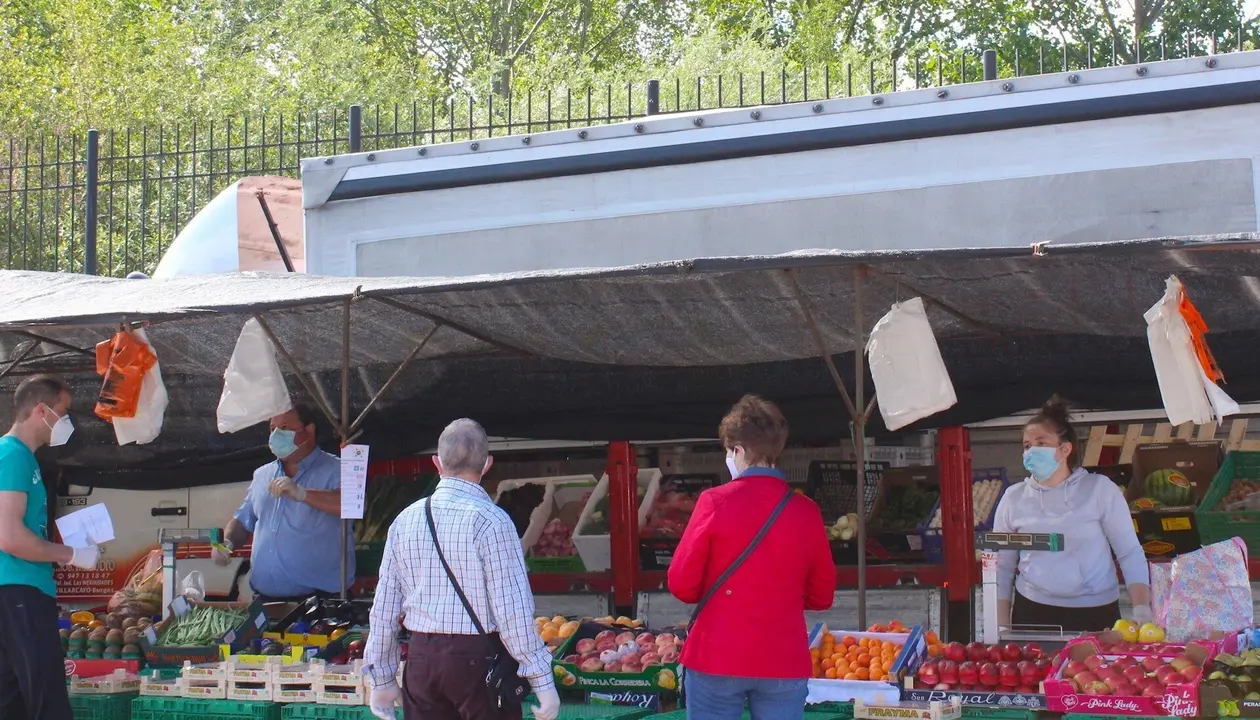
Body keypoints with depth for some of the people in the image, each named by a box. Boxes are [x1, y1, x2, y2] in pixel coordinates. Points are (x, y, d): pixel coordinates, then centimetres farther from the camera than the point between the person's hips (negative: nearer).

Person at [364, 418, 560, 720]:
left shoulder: (405, 520, 4)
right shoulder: (491, 521, -11)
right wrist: (543, 682, -8)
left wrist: (381, 678, 17)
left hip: (421, 658, 5)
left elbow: (384, 608, 8)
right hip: (478, 659, -4)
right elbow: (514, 611, -14)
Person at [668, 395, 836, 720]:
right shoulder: (806, 510, 0)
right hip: (784, 662, 2)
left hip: (717, 658, -2)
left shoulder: (715, 502, -8)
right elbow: (822, 595, 9)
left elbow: (681, 583, -5)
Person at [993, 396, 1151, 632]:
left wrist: (1141, 608, -12)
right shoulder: (1014, 498, 5)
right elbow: (1002, 567, 9)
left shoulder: (1100, 489, 0)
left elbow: (1130, 553, 0)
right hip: (1033, 614, 1)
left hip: (1096, 615, -1)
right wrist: (1002, 628, 3)